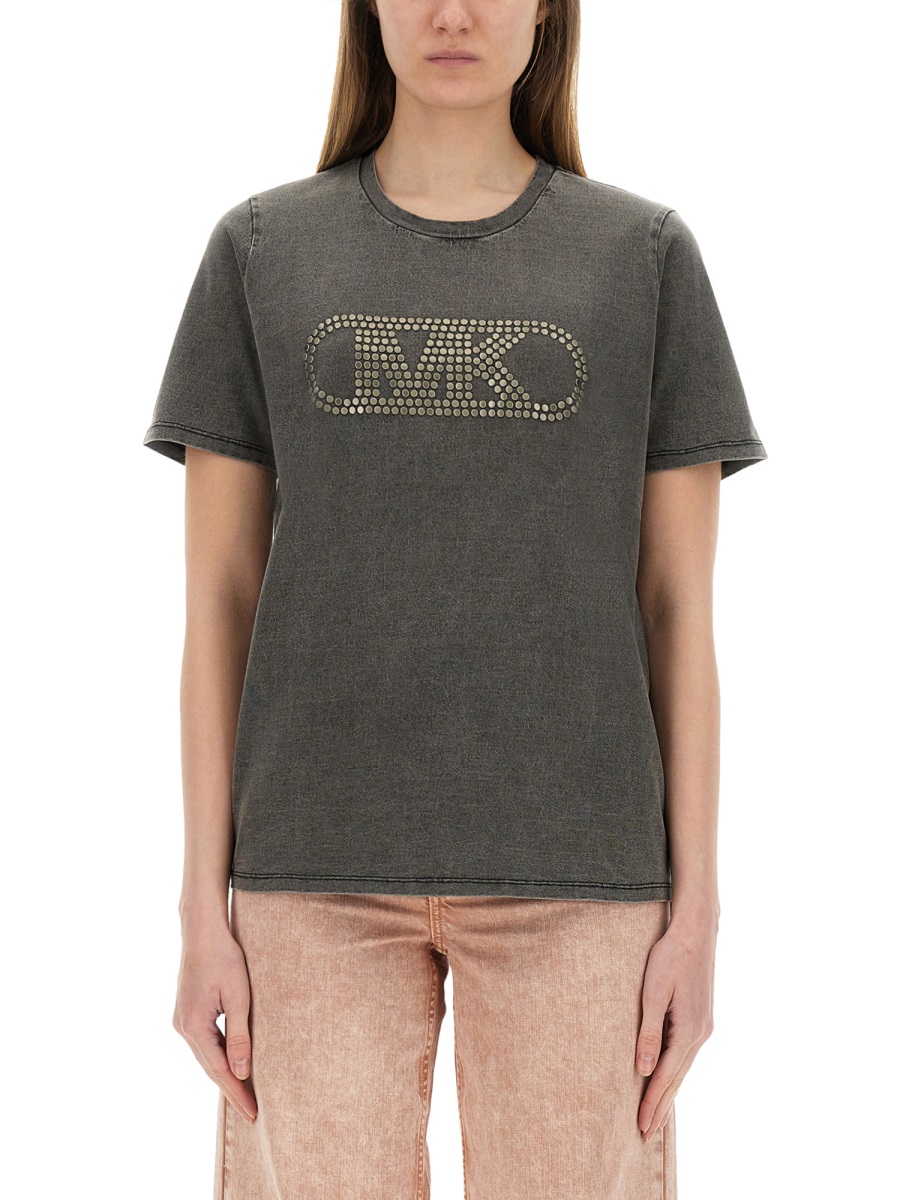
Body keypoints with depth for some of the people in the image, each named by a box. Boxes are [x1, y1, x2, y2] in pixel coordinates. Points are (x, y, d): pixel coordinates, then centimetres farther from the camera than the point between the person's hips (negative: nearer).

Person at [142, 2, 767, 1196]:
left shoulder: (647, 254, 5)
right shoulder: (261, 250, 6)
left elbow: (680, 607, 4)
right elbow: (219, 600, 5)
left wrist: (696, 906, -1)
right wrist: (204, 905, 0)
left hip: (573, 870, 0)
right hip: (320, 869, 0)